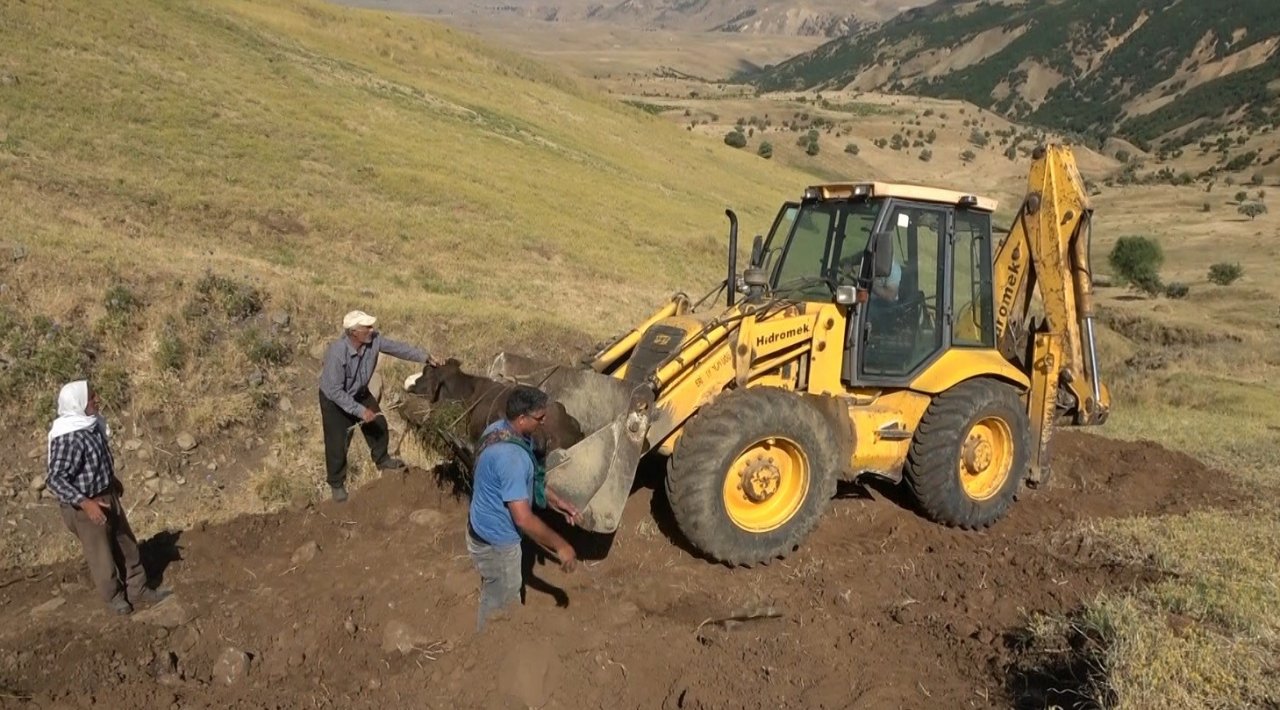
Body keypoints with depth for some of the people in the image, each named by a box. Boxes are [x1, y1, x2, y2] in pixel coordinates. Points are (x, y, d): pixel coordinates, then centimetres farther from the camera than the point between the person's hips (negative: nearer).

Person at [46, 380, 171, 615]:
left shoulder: (90, 423, -2)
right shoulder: (68, 438, -30)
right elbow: (54, 479, -30)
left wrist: (112, 479, 25)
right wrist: (86, 503, -34)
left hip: (107, 494, 9)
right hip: (85, 506, -9)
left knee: (126, 545, 18)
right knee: (101, 554, 12)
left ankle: (138, 590, 33)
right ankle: (114, 596, 33)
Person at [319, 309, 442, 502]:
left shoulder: (373, 340, -23)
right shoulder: (337, 353, -38)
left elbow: (397, 347, -8)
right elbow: (335, 391, -33)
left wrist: (425, 357, -13)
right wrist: (360, 411, -33)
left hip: (359, 393, 6)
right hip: (334, 399, -6)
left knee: (379, 425, 15)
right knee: (337, 443, 0)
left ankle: (382, 460, 42)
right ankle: (336, 484, 22)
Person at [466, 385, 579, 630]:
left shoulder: (499, 429, -4)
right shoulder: (511, 457, -36)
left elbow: (530, 478, 12)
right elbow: (524, 519, -35)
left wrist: (555, 500, 11)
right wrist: (560, 546, -25)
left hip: (485, 528, 10)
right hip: (495, 541, -10)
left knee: (495, 595, 30)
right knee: (502, 603, 14)